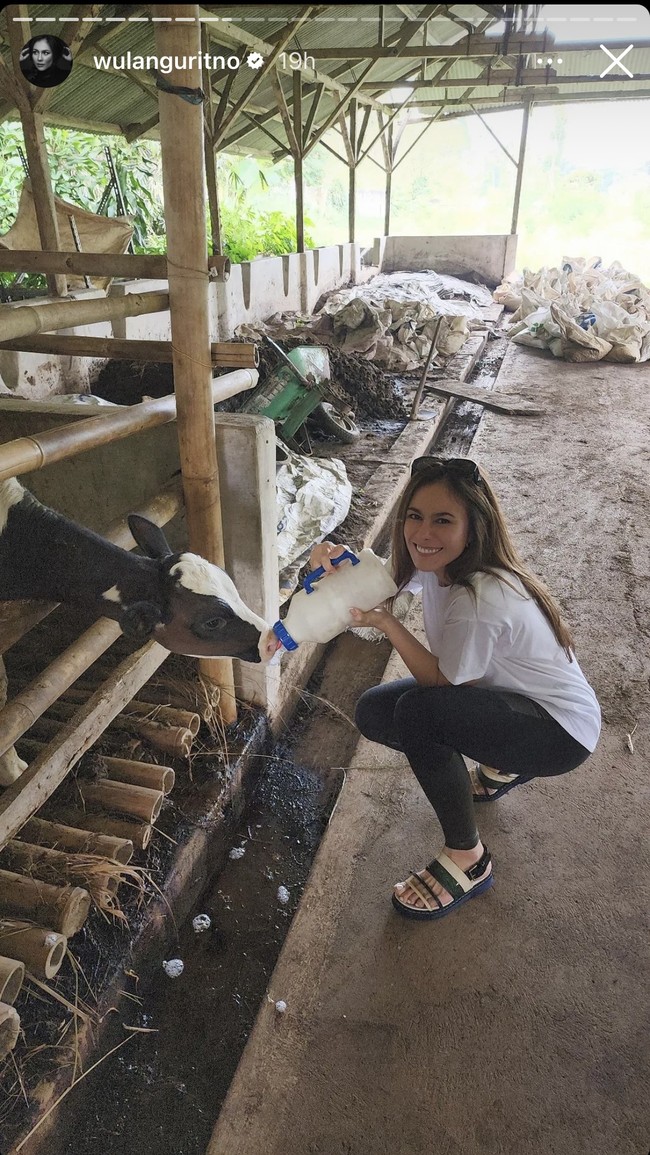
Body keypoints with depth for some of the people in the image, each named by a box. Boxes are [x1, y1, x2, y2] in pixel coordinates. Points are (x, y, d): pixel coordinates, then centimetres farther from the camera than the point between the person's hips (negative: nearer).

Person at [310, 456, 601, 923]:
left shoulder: (481, 600, -34)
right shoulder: (438, 561, -11)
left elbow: (441, 681, -21)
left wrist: (386, 622, -27)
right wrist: (340, 560, -20)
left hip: (561, 730, -8)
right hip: (507, 699, 9)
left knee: (418, 712, -32)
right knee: (374, 712, -3)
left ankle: (469, 861, -9)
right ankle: (499, 769, 17)